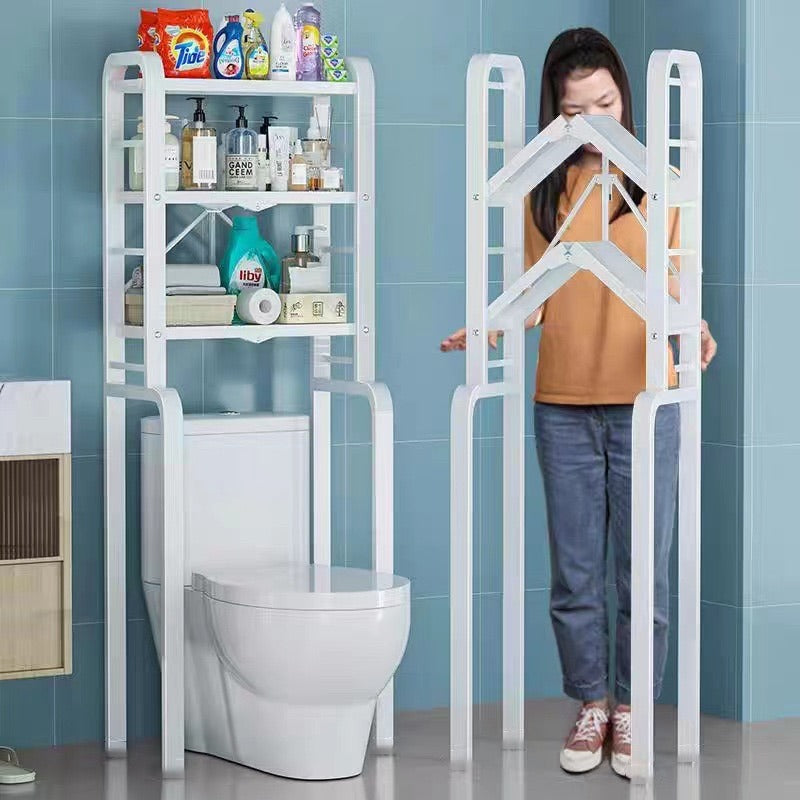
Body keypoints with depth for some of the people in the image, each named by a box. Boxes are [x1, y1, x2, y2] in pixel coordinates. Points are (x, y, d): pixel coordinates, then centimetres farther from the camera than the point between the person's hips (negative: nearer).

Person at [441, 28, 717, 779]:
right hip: (563, 406, 2)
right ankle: (591, 706, 20)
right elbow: (538, 298, 7)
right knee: (574, 571, 7)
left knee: (643, 568, 2)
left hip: (643, 402, -2)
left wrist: (693, 331, -18)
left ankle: (633, 708, 15)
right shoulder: (543, 193, 7)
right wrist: (489, 331, -10)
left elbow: (674, 289, 3)